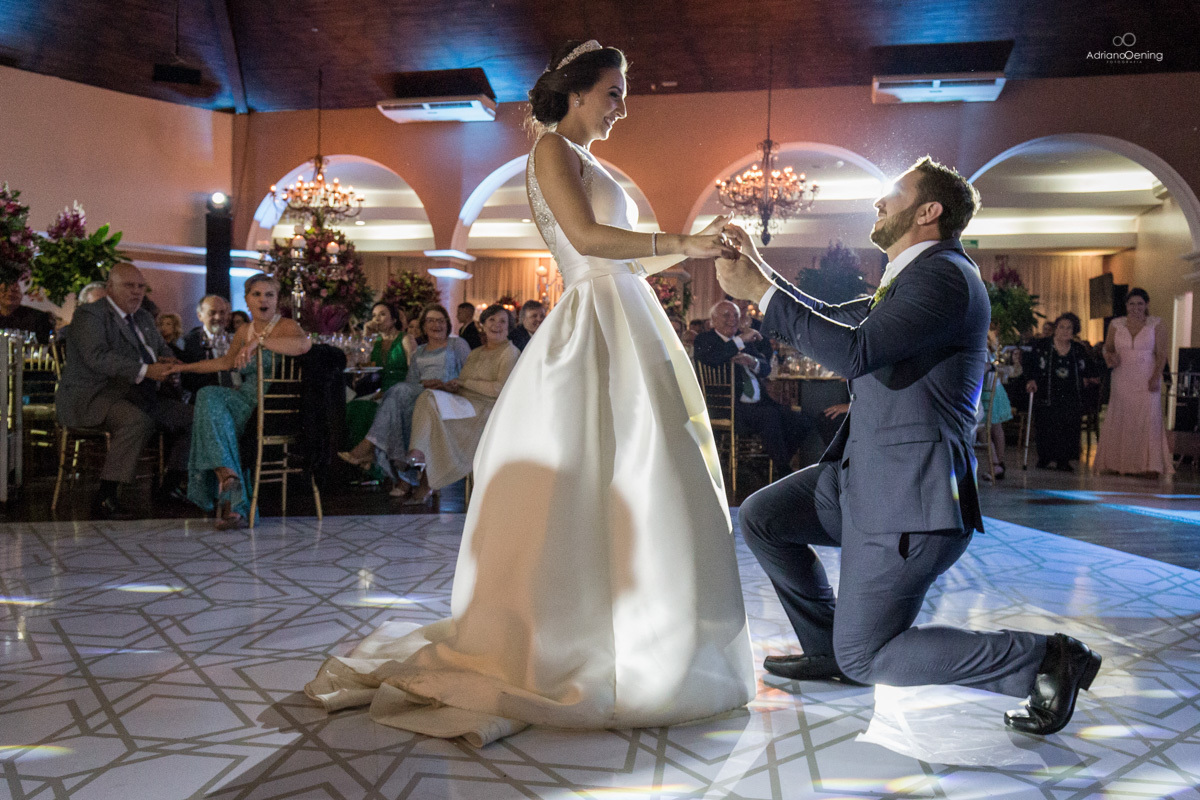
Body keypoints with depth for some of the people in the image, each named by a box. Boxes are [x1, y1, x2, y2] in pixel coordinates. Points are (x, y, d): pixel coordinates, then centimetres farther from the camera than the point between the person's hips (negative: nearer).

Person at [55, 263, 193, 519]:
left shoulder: (144, 318, 21)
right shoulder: (89, 314, -6)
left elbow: (163, 349, 25)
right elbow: (98, 357, -21)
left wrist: (168, 362, -3)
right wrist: (145, 371, -31)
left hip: (137, 397, 9)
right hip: (91, 398, -9)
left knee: (190, 417, -4)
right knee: (138, 420, -37)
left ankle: (170, 488, 2)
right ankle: (105, 497, -32)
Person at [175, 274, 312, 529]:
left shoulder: (286, 326, -3)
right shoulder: (245, 331, 18)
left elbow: (303, 344, -27)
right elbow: (226, 362, 33)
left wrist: (259, 341, -29)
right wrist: (183, 368, 35)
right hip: (248, 401, 6)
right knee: (209, 396, -22)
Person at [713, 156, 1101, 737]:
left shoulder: (943, 276, -17)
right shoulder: (911, 277, 16)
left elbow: (853, 351, -29)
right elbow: (829, 321, 23)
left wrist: (761, 292, -22)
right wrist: (761, 270, 14)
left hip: (910, 493, -10)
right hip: (867, 473, 10)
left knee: (866, 657, -4)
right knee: (760, 517, 14)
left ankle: (1043, 661, 3)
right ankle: (825, 648, 26)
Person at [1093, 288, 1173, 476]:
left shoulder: (1156, 325, 2)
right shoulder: (1116, 325, 8)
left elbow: (1161, 353, -2)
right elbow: (1107, 348, 13)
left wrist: (1156, 377, -13)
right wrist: (1110, 357, -10)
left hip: (1147, 381, -2)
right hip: (1122, 381, 2)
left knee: (1148, 419, -6)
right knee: (1120, 420, 1)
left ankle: (1149, 465, -3)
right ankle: (1118, 463, 7)